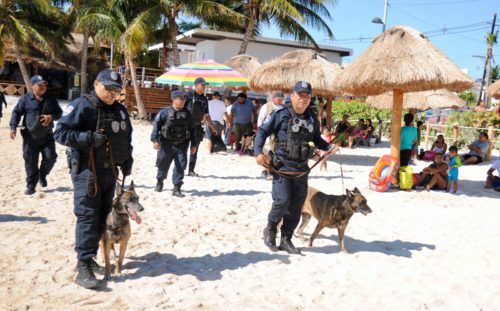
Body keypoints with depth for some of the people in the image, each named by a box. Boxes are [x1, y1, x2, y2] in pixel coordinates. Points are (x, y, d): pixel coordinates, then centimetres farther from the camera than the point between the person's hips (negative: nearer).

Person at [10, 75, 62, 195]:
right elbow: (16, 113, 1)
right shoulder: (25, 98, 0)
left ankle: (42, 174, 25)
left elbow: (59, 113, 10)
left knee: (50, 157, -5)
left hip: (47, 136, 2)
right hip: (30, 136, -2)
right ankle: (31, 186, 12)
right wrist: (13, 127, -11)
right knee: (30, 162, 2)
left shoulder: (51, 100, 6)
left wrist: (51, 117, -13)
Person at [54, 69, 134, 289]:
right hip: (87, 171, -7)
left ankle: (88, 256, 25)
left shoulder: (121, 110, 14)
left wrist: (127, 160, 12)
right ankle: (84, 268, -7)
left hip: (110, 171, 7)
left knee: (102, 217, 11)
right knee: (87, 216, -10)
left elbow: (127, 139, 24)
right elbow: (60, 132, -12)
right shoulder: (81, 106, -8)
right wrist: (88, 137, -23)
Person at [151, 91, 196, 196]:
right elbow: (156, 125, -6)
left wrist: (194, 144, 11)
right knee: (163, 164, 12)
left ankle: (176, 189, 6)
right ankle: (159, 182, 38)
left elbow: (192, 129, 12)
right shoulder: (164, 112, -4)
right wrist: (155, 140, -14)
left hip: (182, 145, 2)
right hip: (167, 144, -2)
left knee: (180, 166, -3)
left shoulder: (187, 114, 7)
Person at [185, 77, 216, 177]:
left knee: (194, 149, 7)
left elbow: (206, 115, 20)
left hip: (197, 126, 5)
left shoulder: (204, 99, 14)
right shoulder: (189, 96, -3)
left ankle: (191, 170, 14)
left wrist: (212, 127, 16)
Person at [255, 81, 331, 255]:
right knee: (282, 201, -15)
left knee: (296, 206, 8)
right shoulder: (281, 113, -6)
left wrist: (328, 147, 7)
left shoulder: (312, 118, 10)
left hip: (302, 168, 6)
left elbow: (316, 139, 24)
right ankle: (270, 230, 14)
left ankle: (286, 240, 22)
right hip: (282, 165, -5)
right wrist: (258, 152, -16)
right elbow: (262, 131, -4)